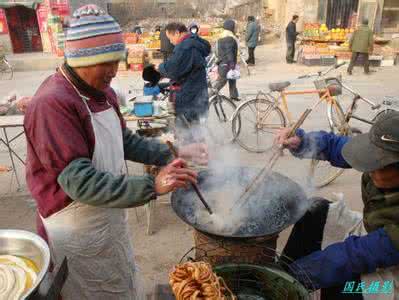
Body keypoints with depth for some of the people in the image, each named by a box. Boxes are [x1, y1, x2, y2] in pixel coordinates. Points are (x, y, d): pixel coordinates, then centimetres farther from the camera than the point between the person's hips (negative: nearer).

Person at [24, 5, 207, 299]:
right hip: (78, 230, -8)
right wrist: (151, 185, -37)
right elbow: (79, 181, -31)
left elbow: (126, 141, 10)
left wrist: (171, 154, -1)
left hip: (112, 217, 8)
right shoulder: (52, 104, -26)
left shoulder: (102, 91, 2)